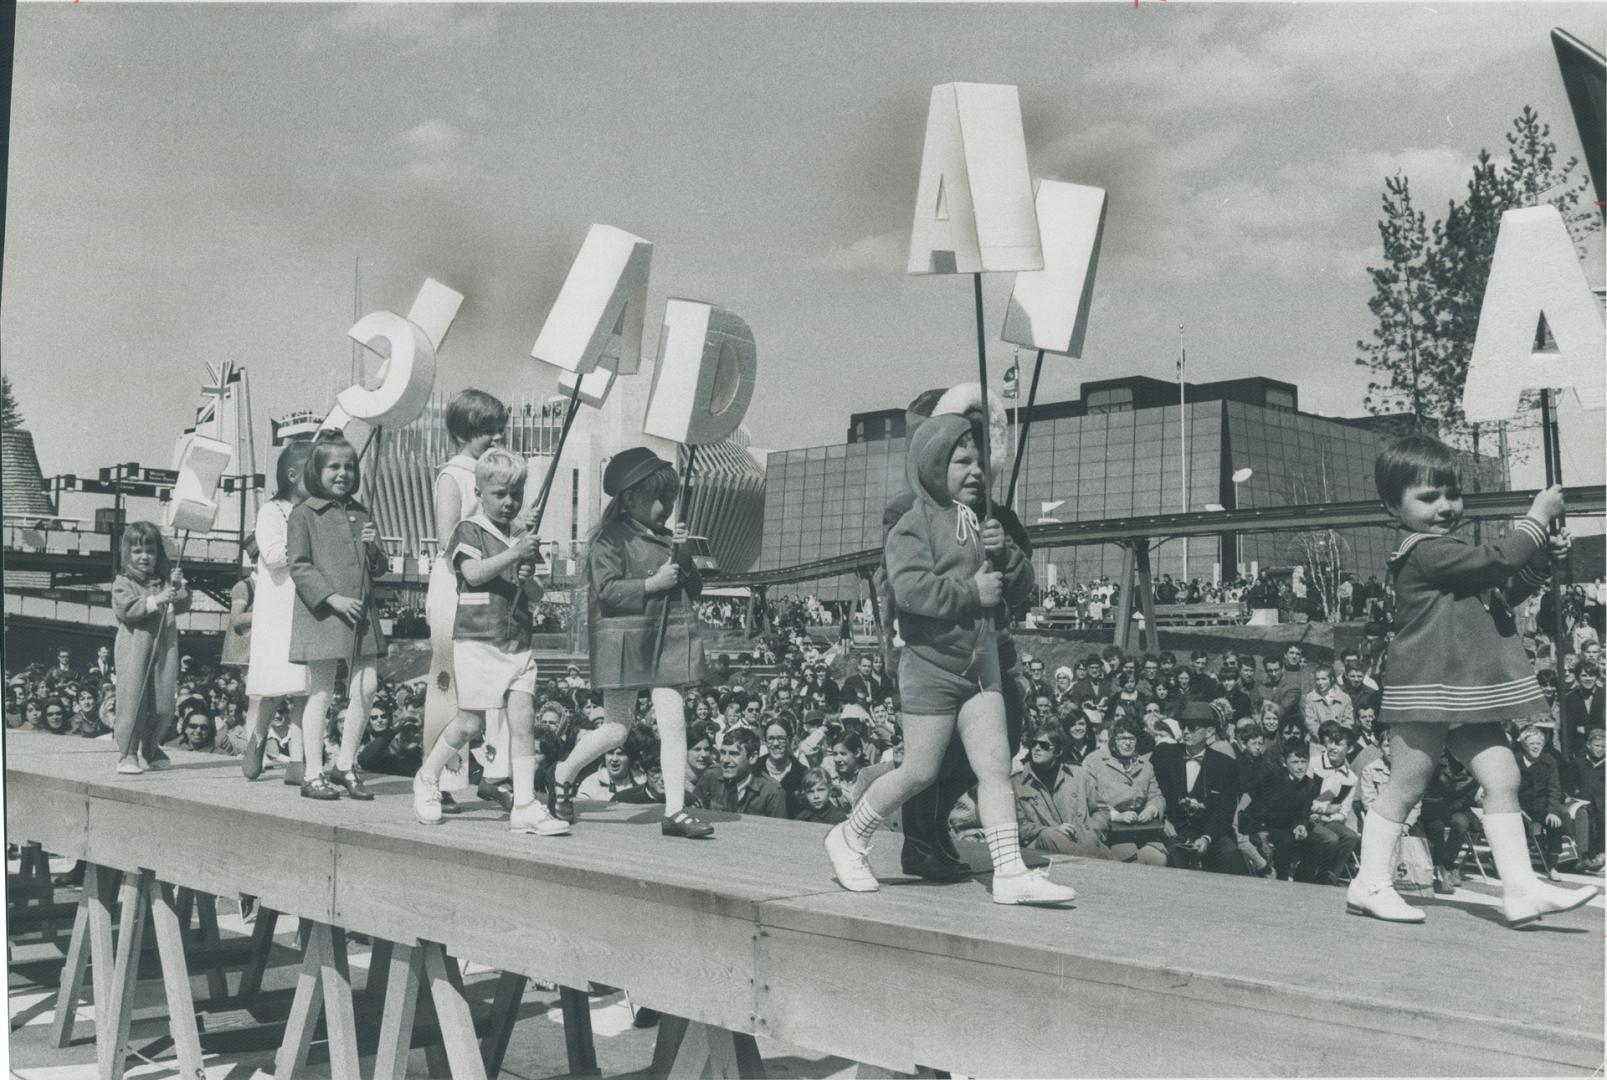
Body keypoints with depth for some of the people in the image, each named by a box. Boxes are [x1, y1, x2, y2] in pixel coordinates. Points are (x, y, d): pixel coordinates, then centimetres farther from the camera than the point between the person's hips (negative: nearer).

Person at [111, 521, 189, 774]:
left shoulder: (166, 581, 14)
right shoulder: (123, 583, 2)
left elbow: (183, 606, 8)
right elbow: (125, 609, -13)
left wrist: (179, 588, -9)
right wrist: (155, 601, -20)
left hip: (165, 649, 4)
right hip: (135, 651, -4)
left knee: (164, 704, 6)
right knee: (133, 702, -6)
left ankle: (152, 747, 25)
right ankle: (127, 755, 1)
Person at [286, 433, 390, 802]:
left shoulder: (361, 514, 15)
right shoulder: (304, 514, -2)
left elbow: (379, 569, 18)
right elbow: (299, 566, -7)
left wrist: (374, 548, -4)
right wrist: (332, 597, -17)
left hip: (360, 612, 5)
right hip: (321, 613, -5)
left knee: (366, 688, 1)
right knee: (321, 694, 1)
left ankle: (345, 765, 16)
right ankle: (313, 774, 10)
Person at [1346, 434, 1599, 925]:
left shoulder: (1455, 553, 18)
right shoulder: (1425, 552, -15)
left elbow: (1505, 592, 26)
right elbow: (1496, 558, -22)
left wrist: (1541, 558, 11)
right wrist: (1538, 517, -8)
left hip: (1466, 696, 9)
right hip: (1427, 692, -9)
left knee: (1503, 778, 3)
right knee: (1405, 787, -1)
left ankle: (1521, 890, 4)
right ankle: (1370, 882, 9)